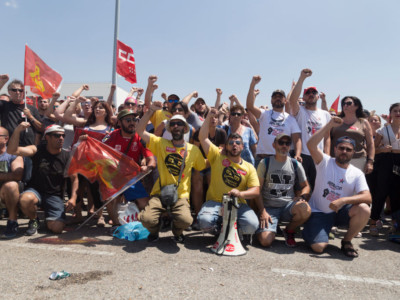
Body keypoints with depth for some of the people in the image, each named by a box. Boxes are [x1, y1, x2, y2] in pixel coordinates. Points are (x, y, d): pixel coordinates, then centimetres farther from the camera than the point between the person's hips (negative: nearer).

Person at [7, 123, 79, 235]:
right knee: (26, 199, -38)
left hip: (55, 196, 0)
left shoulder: (67, 157, -1)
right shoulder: (37, 150, -2)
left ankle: (49, 218, 20)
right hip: (35, 191, 0)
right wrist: (17, 131, -27)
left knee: (57, 228, -20)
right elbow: (12, 150, -14)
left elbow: (74, 179, 4)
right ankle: (33, 220, -2)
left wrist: (73, 197, -11)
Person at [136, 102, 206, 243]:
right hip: (160, 193, 0)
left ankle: (177, 231, 11)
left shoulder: (193, 149, 7)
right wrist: (151, 110, -10)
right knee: (147, 219, -27)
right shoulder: (161, 144, 4)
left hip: (181, 196, 0)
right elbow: (140, 130, -3)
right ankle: (154, 230, 14)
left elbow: (203, 166, 18)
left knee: (185, 220, -29)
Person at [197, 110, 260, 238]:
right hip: (215, 202, -1)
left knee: (252, 225, -27)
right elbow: (203, 138, 1)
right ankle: (219, 230, 5)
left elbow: (256, 191, -1)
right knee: (204, 221, -31)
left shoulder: (249, 168, 9)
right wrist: (209, 116, -1)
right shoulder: (217, 157, 8)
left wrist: (240, 193, -22)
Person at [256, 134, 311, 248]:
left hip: (288, 205, 2)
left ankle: (289, 231, 0)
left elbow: (306, 186, 17)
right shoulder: (265, 163, 2)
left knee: (305, 209, -33)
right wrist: (262, 212, -9)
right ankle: (272, 226, 14)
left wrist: (302, 197, -7)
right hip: (269, 207, -2)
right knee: (266, 241, -24)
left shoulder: (295, 164, 9)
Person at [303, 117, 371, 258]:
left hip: (341, 212, 3)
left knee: (364, 209, -27)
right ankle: (308, 230, 16)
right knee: (318, 247, -22)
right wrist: (330, 125, -24)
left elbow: (367, 197, -15)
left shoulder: (357, 173, -1)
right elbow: (311, 145, -25)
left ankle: (347, 241, -2)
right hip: (318, 212, -3)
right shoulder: (325, 162, -7)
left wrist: (344, 200, -31)